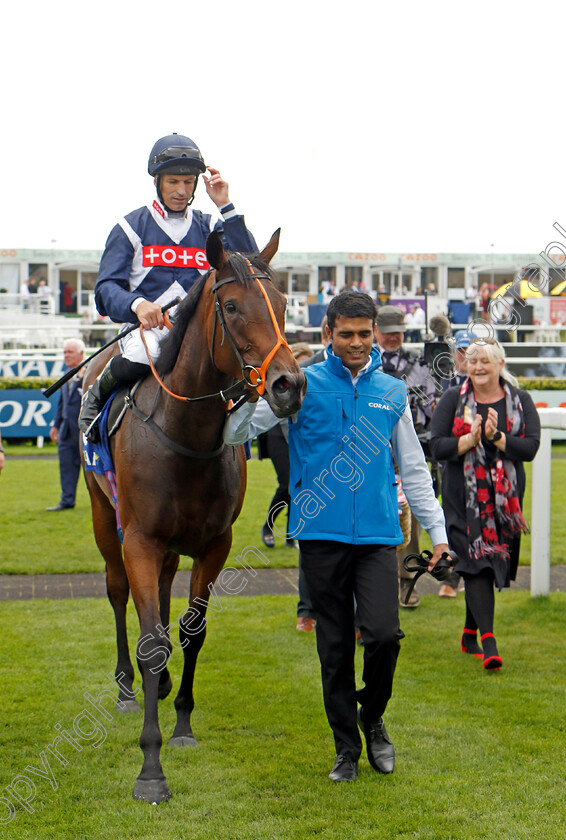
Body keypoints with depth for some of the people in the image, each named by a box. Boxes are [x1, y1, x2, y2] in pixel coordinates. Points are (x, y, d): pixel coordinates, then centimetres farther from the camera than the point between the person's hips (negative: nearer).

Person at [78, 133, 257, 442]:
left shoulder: (209, 229, 18)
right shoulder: (132, 227, 9)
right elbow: (107, 288, -1)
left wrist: (226, 208, -4)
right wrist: (137, 304, -24)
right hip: (146, 326, -2)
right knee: (139, 357, -39)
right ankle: (97, 395, -5)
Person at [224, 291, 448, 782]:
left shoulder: (393, 393, 10)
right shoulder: (302, 386, 2)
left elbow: (413, 468, 17)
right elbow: (236, 433, -1)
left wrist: (437, 530, 12)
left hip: (378, 536, 1)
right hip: (321, 536, -1)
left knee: (384, 634, -14)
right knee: (335, 647, 5)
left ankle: (373, 718, 14)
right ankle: (347, 747, 20)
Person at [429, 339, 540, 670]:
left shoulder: (520, 400, 5)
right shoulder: (453, 400, 3)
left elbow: (531, 446, -6)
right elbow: (437, 446, -5)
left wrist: (496, 437, -20)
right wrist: (469, 440, -21)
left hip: (506, 499, 2)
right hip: (464, 497, -2)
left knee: (493, 565, 8)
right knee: (477, 563, -13)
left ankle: (470, 633, 25)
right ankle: (488, 642, -19)